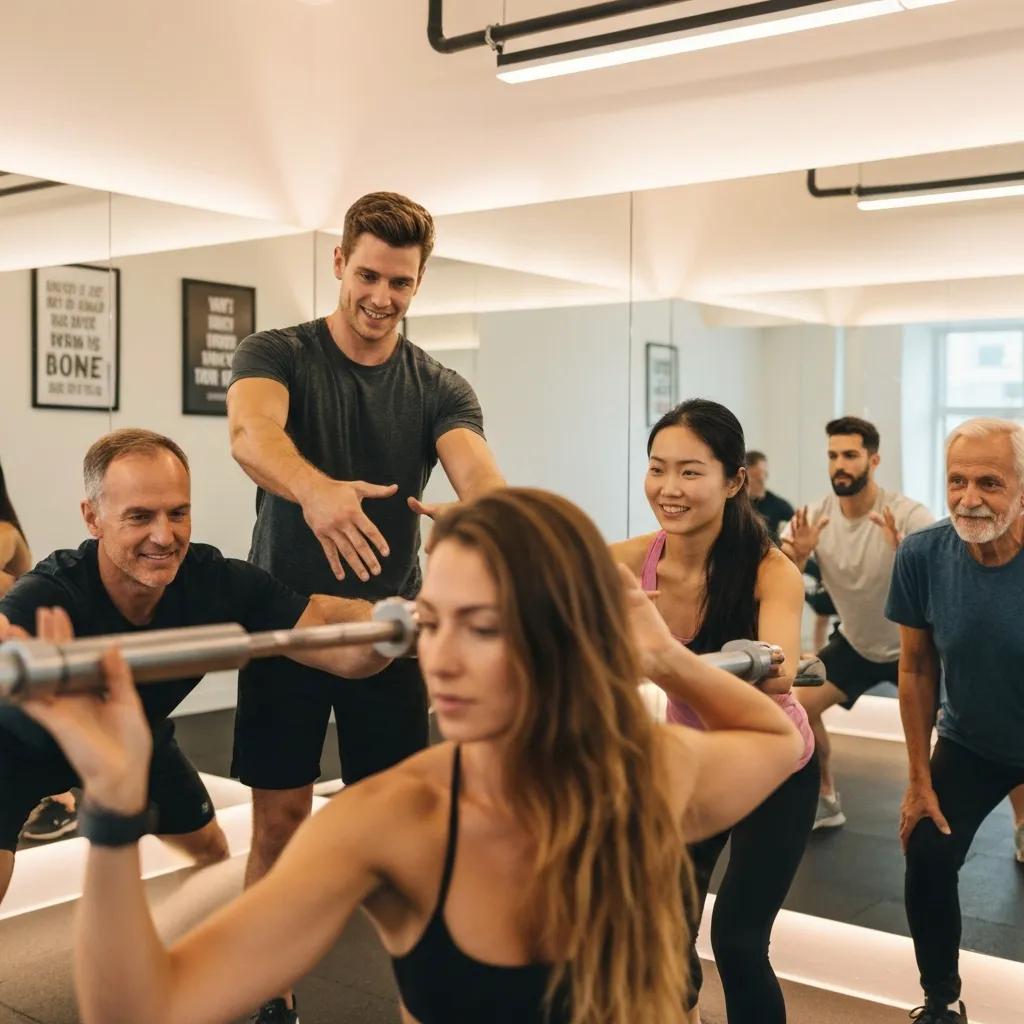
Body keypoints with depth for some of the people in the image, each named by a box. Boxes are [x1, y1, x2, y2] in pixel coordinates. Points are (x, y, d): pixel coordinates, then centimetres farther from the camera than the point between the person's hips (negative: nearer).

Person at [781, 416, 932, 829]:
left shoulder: (908, 514, -26)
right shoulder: (816, 516, -14)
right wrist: (796, 554, -38)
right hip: (854, 643, 4)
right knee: (799, 705, -6)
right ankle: (826, 802, 16)